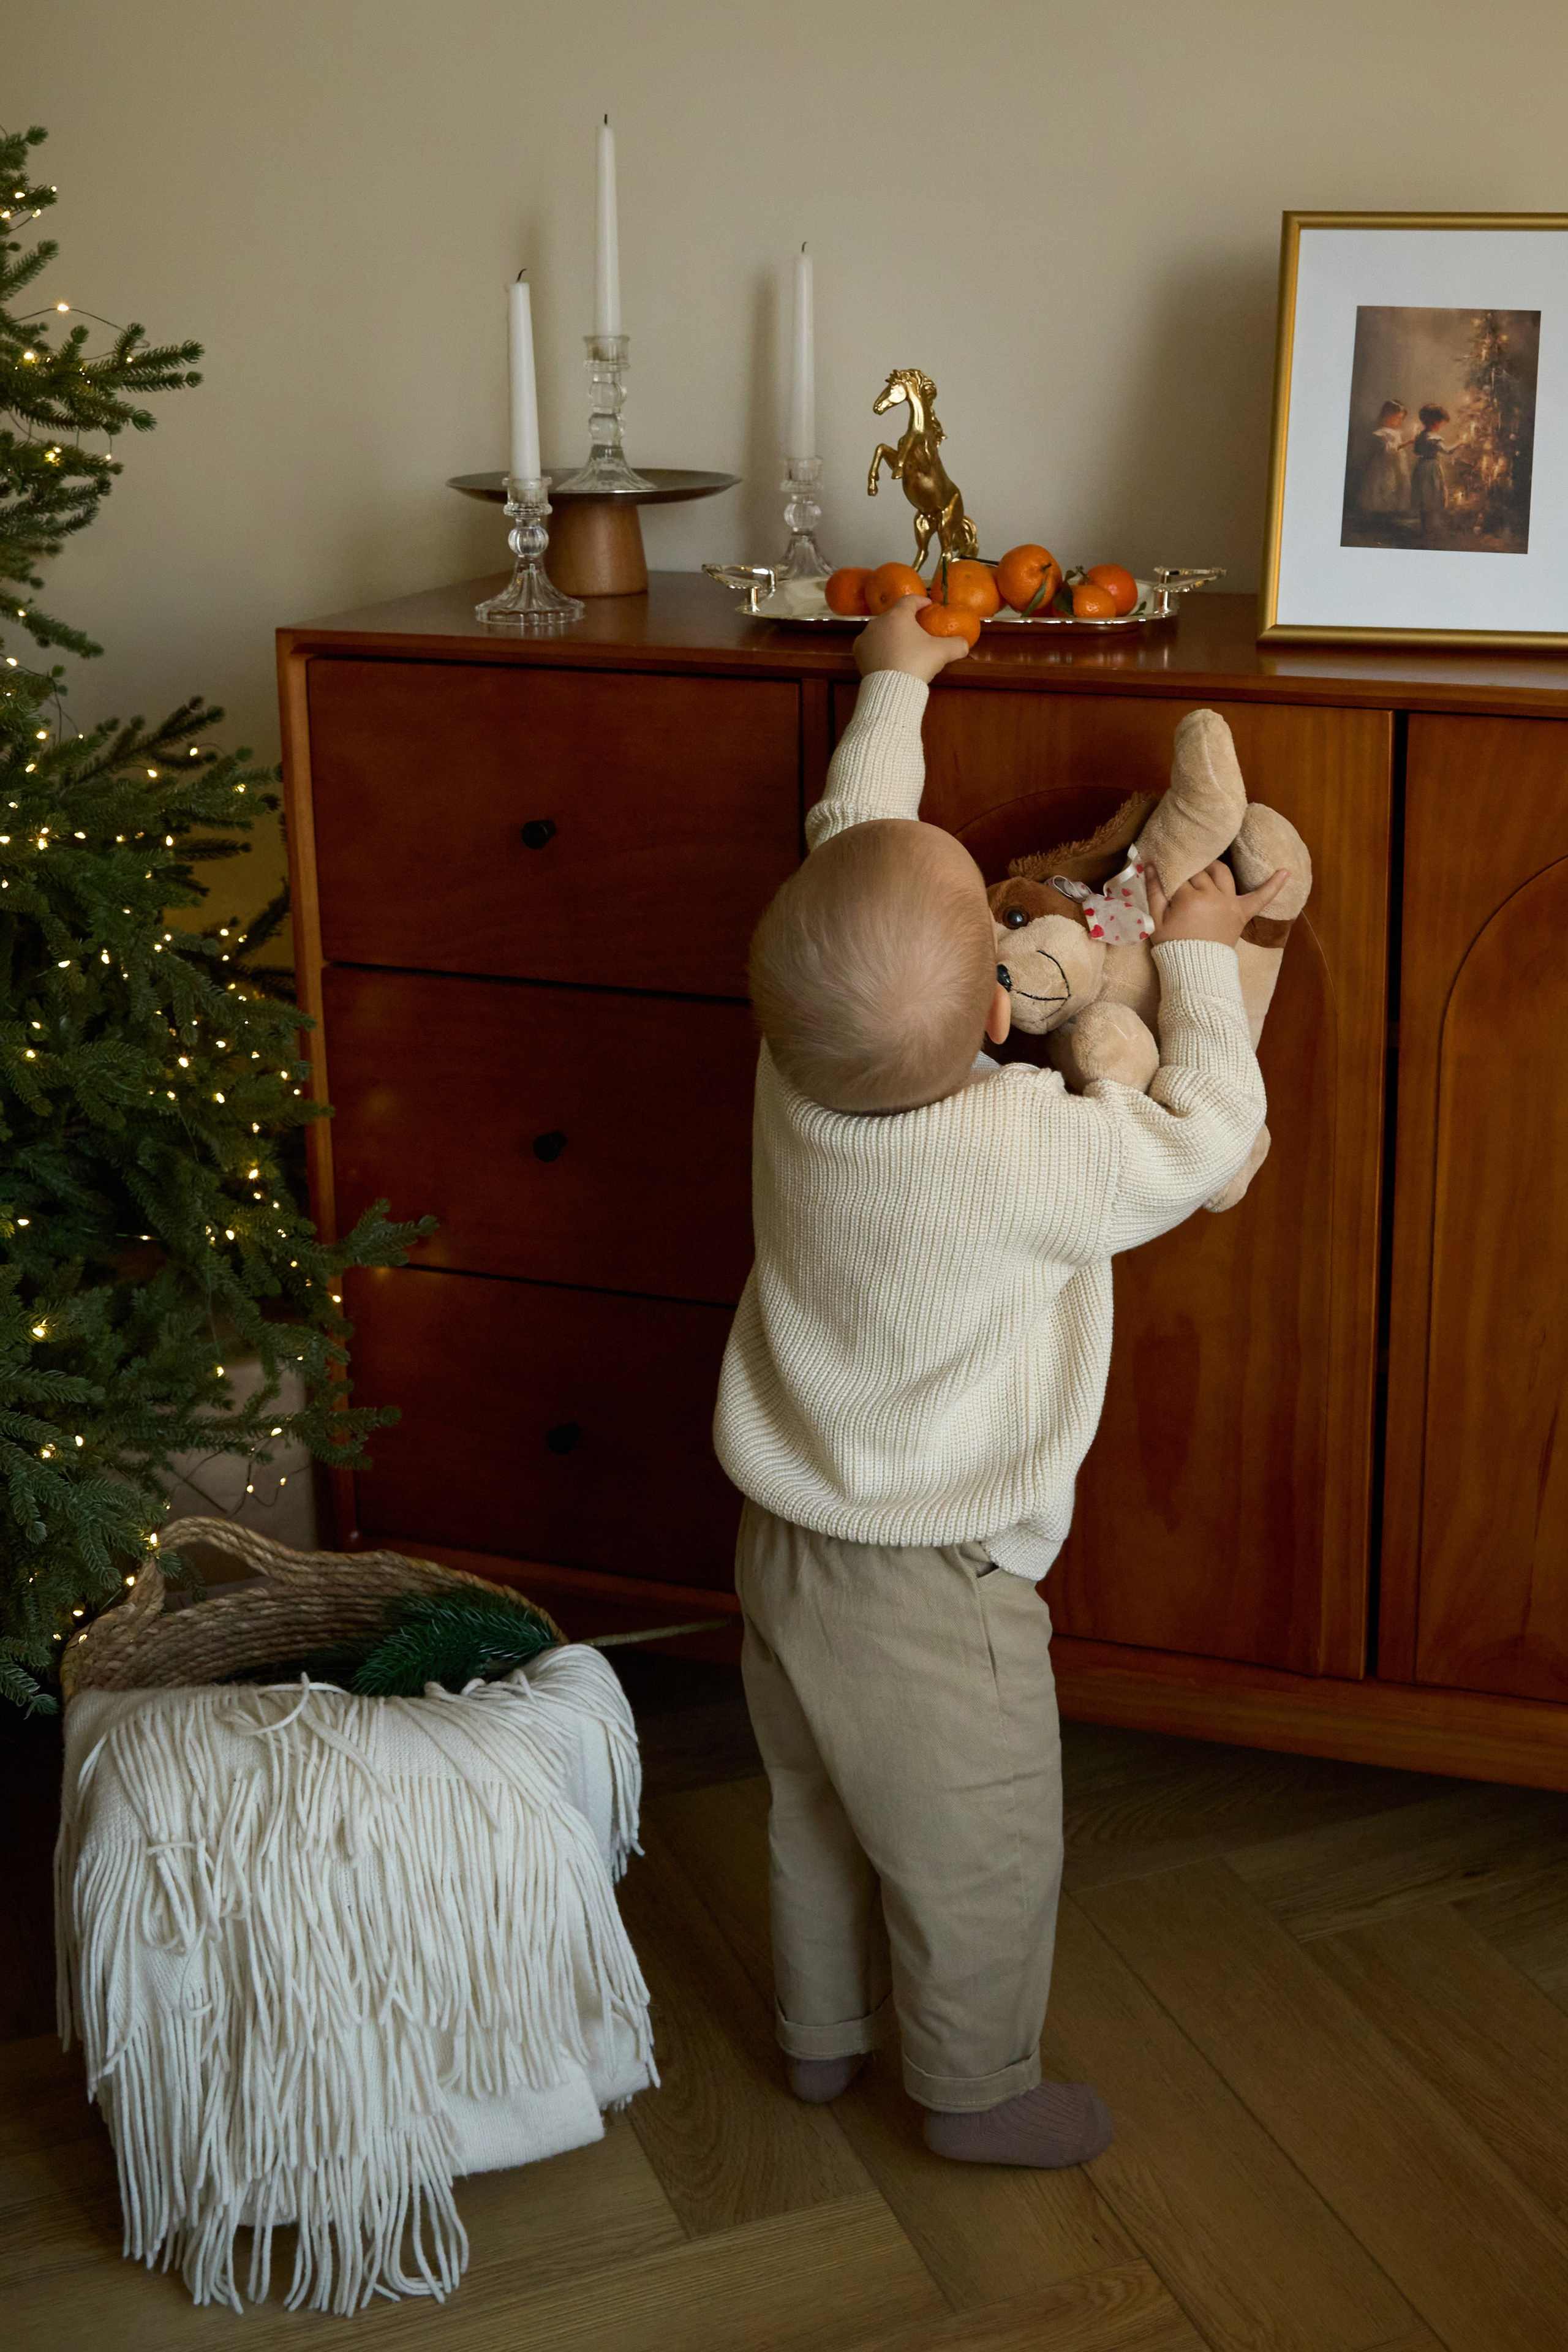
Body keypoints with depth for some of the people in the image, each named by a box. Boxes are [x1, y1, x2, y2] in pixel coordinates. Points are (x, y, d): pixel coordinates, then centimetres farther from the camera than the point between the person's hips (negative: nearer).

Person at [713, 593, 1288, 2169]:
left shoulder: (800, 1057, -17)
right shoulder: (1028, 1155, -34)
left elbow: (851, 837, 0)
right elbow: (1210, 1128, -17)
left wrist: (894, 684, 14)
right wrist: (1198, 956, -2)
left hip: (786, 1545, 7)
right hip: (932, 1594, -7)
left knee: (817, 1814, 27)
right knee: (977, 1858, 17)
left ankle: (822, 2035, 49)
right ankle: (978, 2093, 38)